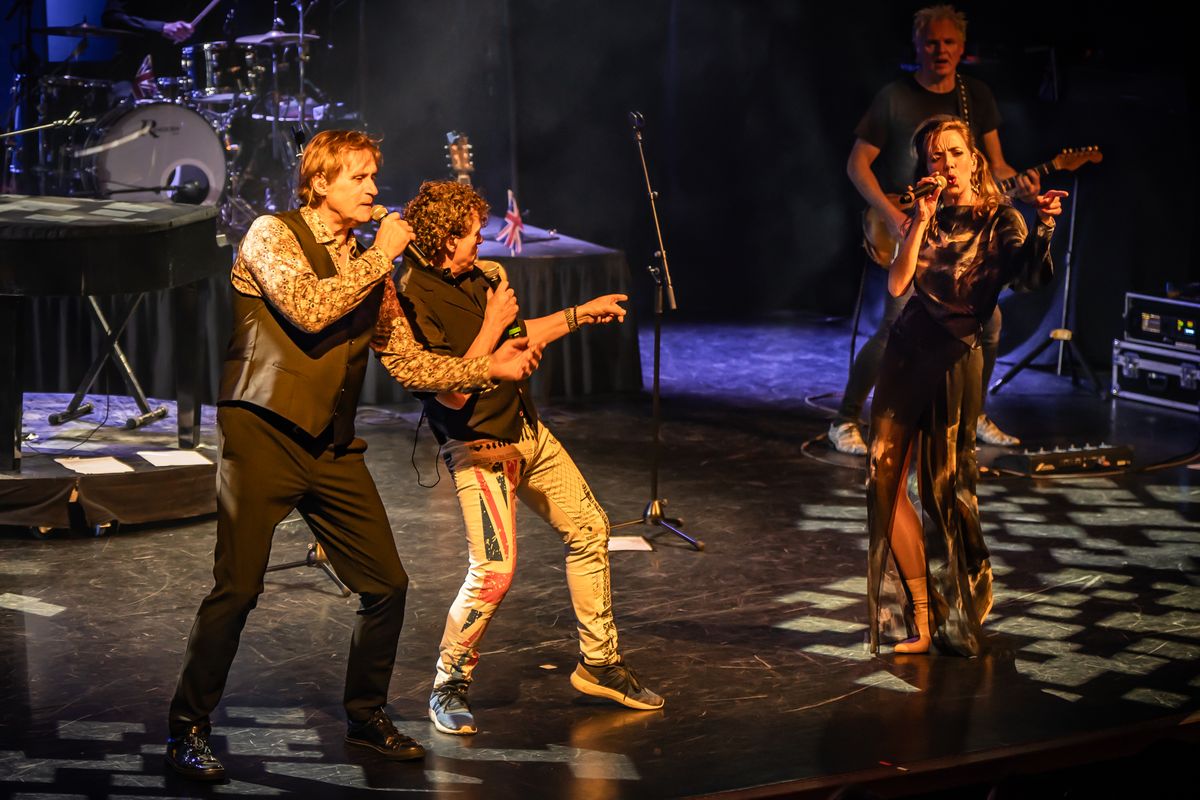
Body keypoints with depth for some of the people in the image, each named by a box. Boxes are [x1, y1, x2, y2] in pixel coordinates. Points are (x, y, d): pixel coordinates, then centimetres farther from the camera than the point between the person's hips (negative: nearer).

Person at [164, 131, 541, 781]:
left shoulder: (369, 268, 16)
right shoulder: (271, 235, -3)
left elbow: (408, 362, 15)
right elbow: (309, 309, -20)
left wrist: (488, 368, 5)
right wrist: (380, 257, -11)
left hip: (333, 448, 7)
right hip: (264, 435, -7)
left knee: (386, 585, 7)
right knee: (237, 587, -10)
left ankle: (366, 716, 26)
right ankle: (187, 730, 4)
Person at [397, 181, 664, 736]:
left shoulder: (477, 278, 5)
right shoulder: (417, 302, -21)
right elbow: (452, 392, -25)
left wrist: (580, 315, 26)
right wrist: (493, 323, -20)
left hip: (527, 430, 9)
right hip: (480, 449, -9)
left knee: (589, 529, 12)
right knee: (495, 568, -19)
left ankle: (599, 663, 24)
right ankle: (449, 686, 1)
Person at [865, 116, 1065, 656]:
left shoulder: (1001, 221, -2)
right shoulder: (927, 218, 12)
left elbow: (1030, 279, -20)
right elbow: (897, 285, -2)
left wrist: (1044, 230, -37)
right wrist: (922, 221, -8)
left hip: (956, 359, -5)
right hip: (907, 352, 5)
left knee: (946, 489, -2)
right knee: (884, 477, -2)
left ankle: (959, 623, 14)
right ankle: (923, 619, 4)